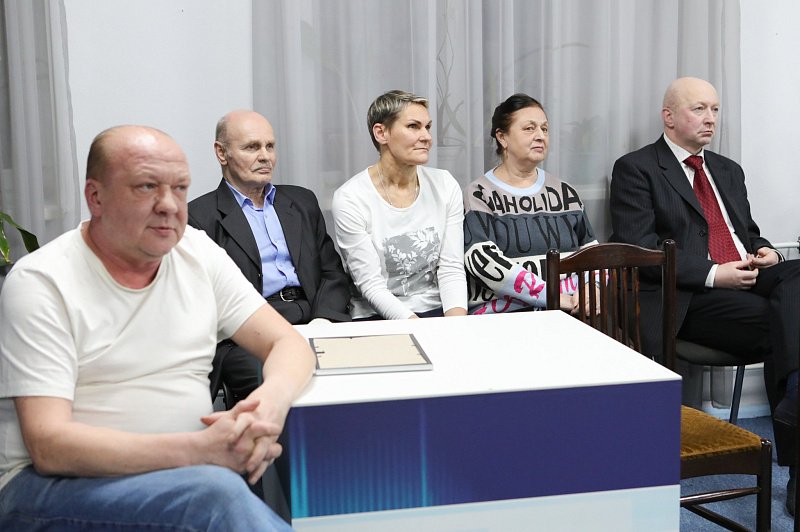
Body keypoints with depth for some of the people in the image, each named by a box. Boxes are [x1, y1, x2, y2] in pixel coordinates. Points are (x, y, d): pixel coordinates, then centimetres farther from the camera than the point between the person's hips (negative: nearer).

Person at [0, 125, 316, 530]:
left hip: (185, 476, 5)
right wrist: (201, 449, -28)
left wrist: (270, 402, -21)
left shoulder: (198, 252, 5)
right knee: (217, 490, -32)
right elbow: (49, 446, -18)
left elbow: (289, 344, 4)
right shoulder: (40, 281, -10)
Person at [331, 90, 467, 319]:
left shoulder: (444, 185, 3)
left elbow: (451, 267, 1)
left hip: (438, 310, 4)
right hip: (377, 318, -4)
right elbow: (370, 284, -11)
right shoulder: (349, 198, -9)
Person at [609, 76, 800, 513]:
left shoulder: (728, 170, 27)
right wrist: (712, 274, -16)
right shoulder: (636, 169, 3)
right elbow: (639, 248, -9)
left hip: (750, 280, 6)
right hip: (691, 298, -6)